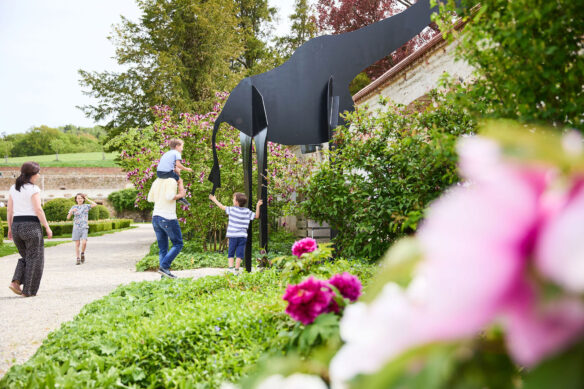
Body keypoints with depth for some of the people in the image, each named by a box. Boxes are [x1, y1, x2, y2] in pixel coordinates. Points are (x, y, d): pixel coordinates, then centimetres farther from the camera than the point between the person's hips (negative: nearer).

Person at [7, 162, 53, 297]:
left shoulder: (13, 188, 9)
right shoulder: (33, 189, -10)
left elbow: (9, 211, 10)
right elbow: (38, 210, -14)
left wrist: (10, 228, 18)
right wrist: (47, 227, -8)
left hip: (16, 226, 6)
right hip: (31, 225, -6)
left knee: (26, 257, 22)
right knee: (35, 258, 6)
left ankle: (16, 282, 4)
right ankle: (28, 290, 7)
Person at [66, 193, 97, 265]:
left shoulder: (86, 206, 5)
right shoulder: (74, 207, 6)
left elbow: (95, 204, -12)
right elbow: (68, 217, 1)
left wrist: (87, 199, -2)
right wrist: (71, 211, -17)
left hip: (84, 227, -1)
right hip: (76, 227, 1)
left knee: (84, 242, -16)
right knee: (77, 244, 1)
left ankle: (82, 254, 11)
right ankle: (78, 259, 9)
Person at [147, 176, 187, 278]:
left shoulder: (156, 181, 13)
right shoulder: (172, 181, -9)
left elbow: (150, 198, 20)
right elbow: (169, 196, -24)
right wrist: (180, 195, -8)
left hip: (155, 217, 7)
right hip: (168, 218, -7)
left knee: (163, 248, 9)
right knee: (178, 244, 5)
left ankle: (164, 274, 2)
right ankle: (164, 266, -9)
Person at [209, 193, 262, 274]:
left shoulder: (232, 209, -2)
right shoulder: (247, 211, 2)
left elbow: (222, 207, 9)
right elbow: (256, 216, 9)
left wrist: (214, 200, 22)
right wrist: (257, 206, 11)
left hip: (233, 236, -1)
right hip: (243, 236, 1)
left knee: (230, 254, 6)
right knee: (239, 254, 4)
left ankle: (230, 268, -8)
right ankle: (236, 270, 0)